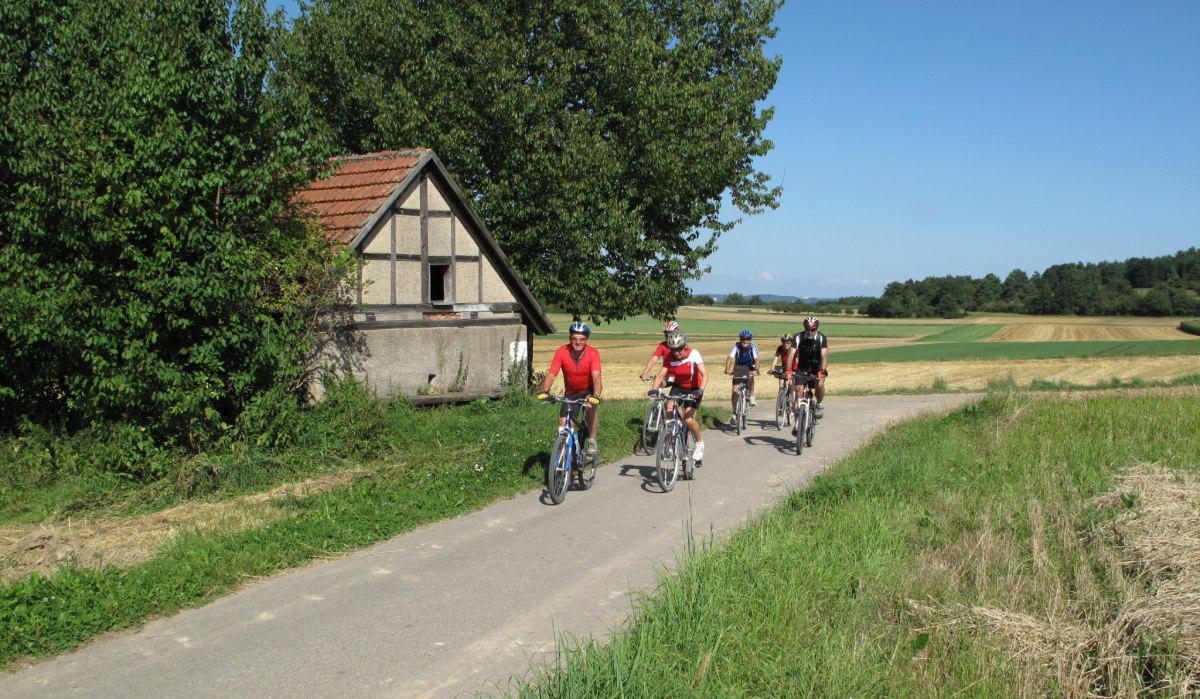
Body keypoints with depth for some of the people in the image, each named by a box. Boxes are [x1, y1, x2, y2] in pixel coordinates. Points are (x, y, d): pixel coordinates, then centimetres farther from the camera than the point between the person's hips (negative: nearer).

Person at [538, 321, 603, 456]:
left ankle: (592, 442, -18)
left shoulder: (593, 353, -23)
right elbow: (551, 374, -25)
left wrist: (595, 395, -51)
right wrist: (544, 391, -43)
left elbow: (596, 377, -34)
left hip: (589, 390, -2)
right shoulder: (561, 352, -20)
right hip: (571, 393, 2)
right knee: (563, 425, -10)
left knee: (592, 405, -33)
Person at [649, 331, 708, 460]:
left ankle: (700, 443, 9)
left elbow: (704, 374, -31)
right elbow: (661, 375, -18)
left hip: (693, 389, -3)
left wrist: (700, 390, -47)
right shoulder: (669, 357, -14)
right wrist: (654, 389, -36)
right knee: (669, 410, -23)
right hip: (678, 387, 3)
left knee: (688, 419, -19)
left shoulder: (693, 354, -24)